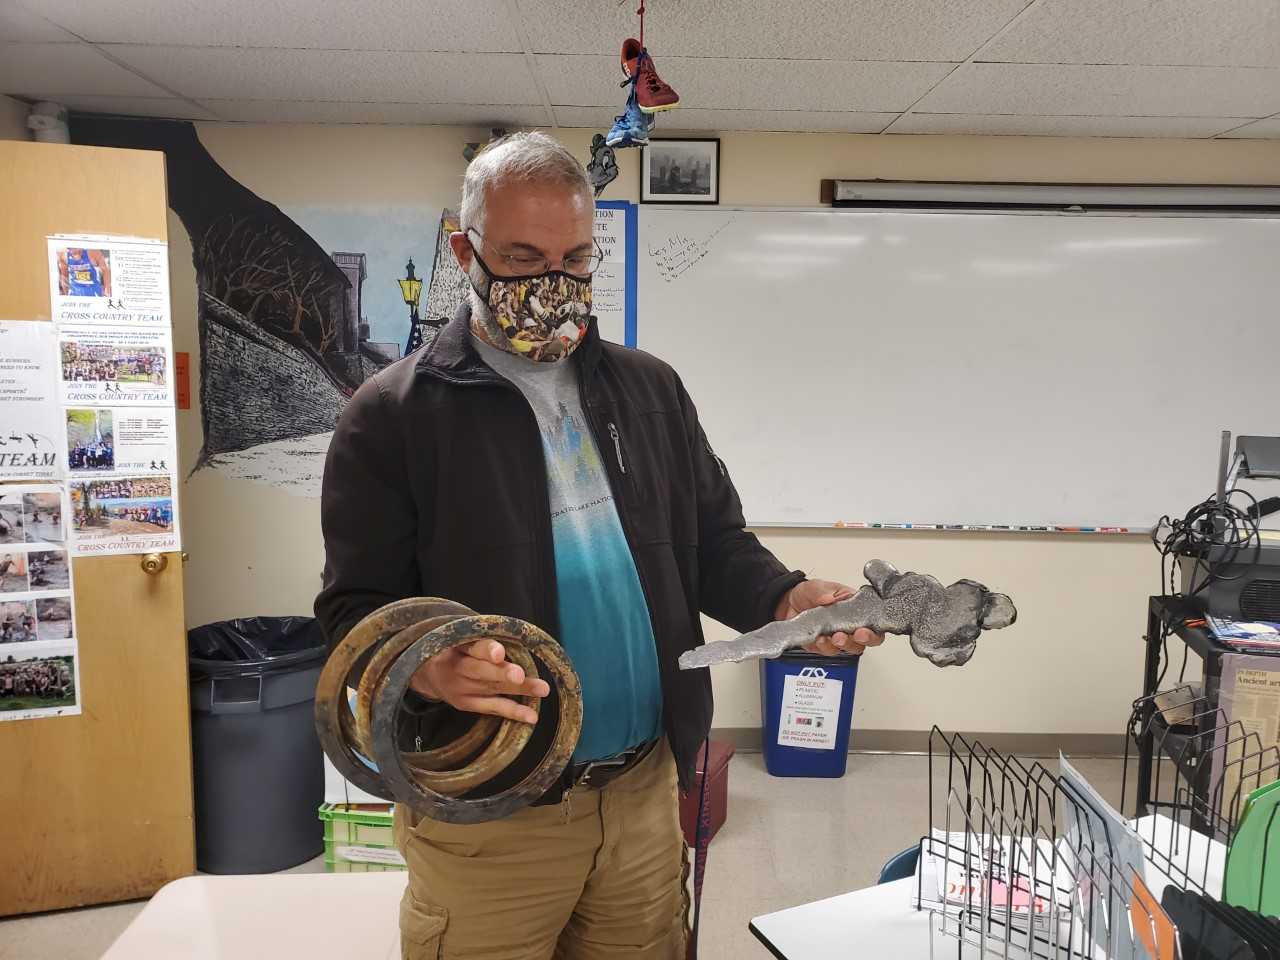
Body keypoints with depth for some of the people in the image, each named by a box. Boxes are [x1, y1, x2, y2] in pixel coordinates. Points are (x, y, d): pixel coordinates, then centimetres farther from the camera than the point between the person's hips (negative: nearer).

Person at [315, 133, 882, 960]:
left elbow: (715, 544, 10)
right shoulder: (394, 413, -6)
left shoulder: (651, 390, 6)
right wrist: (429, 667, -28)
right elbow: (356, 608, -8)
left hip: (645, 791, 4)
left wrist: (788, 600, -10)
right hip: (484, 811, -3)